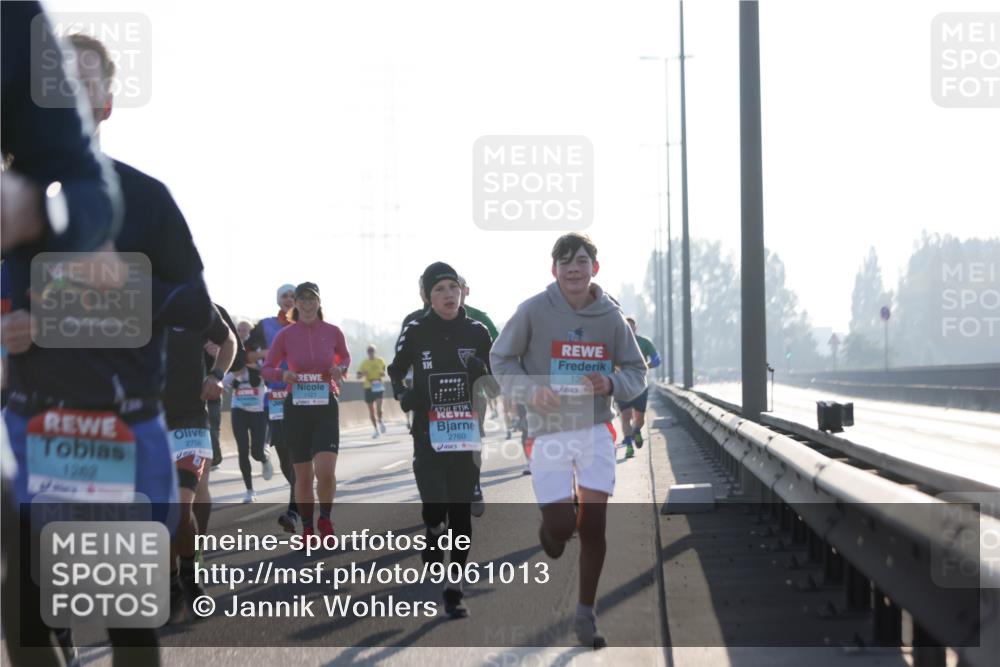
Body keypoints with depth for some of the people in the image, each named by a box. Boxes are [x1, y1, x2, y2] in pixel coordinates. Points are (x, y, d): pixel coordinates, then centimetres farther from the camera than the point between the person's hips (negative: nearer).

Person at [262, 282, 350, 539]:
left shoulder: (333, 332, -1)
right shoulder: (285, 335, -2)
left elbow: (345, 357, 18)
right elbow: (266, 369, 5)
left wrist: (340, 369, -4)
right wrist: (282, 375, -16)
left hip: (326, 407, -1)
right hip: (297, 408, 1)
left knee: (326, 472, -17)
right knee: (303, 476, 6)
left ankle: (325, 519, 8)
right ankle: (307, 529, 22)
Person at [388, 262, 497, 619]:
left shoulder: (477, 332, 3)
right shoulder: (415, 331, -2)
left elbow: (494, 382, 13)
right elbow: (395, 372, 10)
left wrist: (482, 374, -10)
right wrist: (403, 395, -10)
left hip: (466, 435, 2)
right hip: (428, 436, -2)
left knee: (461, 513, 4)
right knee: (435, 510, -14)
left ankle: (455, 590, 14)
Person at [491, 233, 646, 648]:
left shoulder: (611, 316, -2)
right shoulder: (534, 311, -8)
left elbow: (637, 373, 6)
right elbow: (500, 359, 3)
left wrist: (611, 384, -16)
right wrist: (530, 391, -14)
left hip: (596, 430, 2)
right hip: (548, 430, -2)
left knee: (594, 524, -3)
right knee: (561, 525, -7)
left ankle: (586, 615, 12)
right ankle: (548, 530, 33)